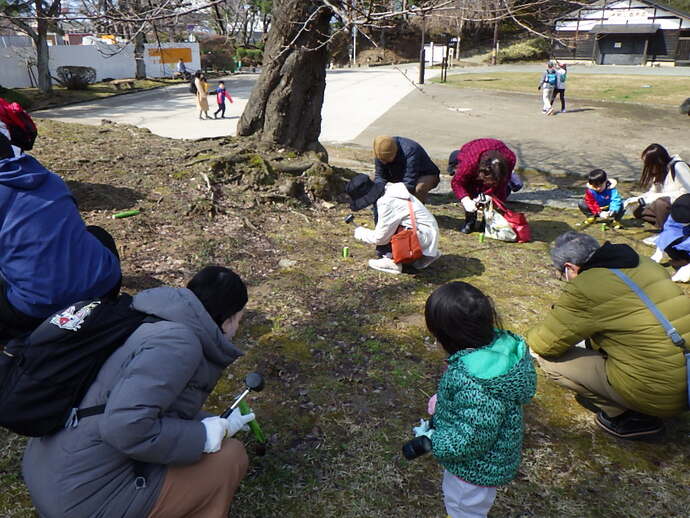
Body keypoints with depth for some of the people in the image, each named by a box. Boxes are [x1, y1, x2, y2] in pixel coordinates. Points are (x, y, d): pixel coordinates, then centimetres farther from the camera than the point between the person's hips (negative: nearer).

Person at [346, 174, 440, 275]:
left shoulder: (387, 204, -23)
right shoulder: (388, 190, 5)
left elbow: (380, 238, -16)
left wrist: (360, 232, -1)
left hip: (424, 236, -10)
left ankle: (392, 261, -8)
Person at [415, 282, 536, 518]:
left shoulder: (476, 385, -42)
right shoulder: (497, 342, -15)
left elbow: (473, 439, -32)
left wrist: (432, 441, -18)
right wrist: (444, 399, 1)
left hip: (476, 467, -8)